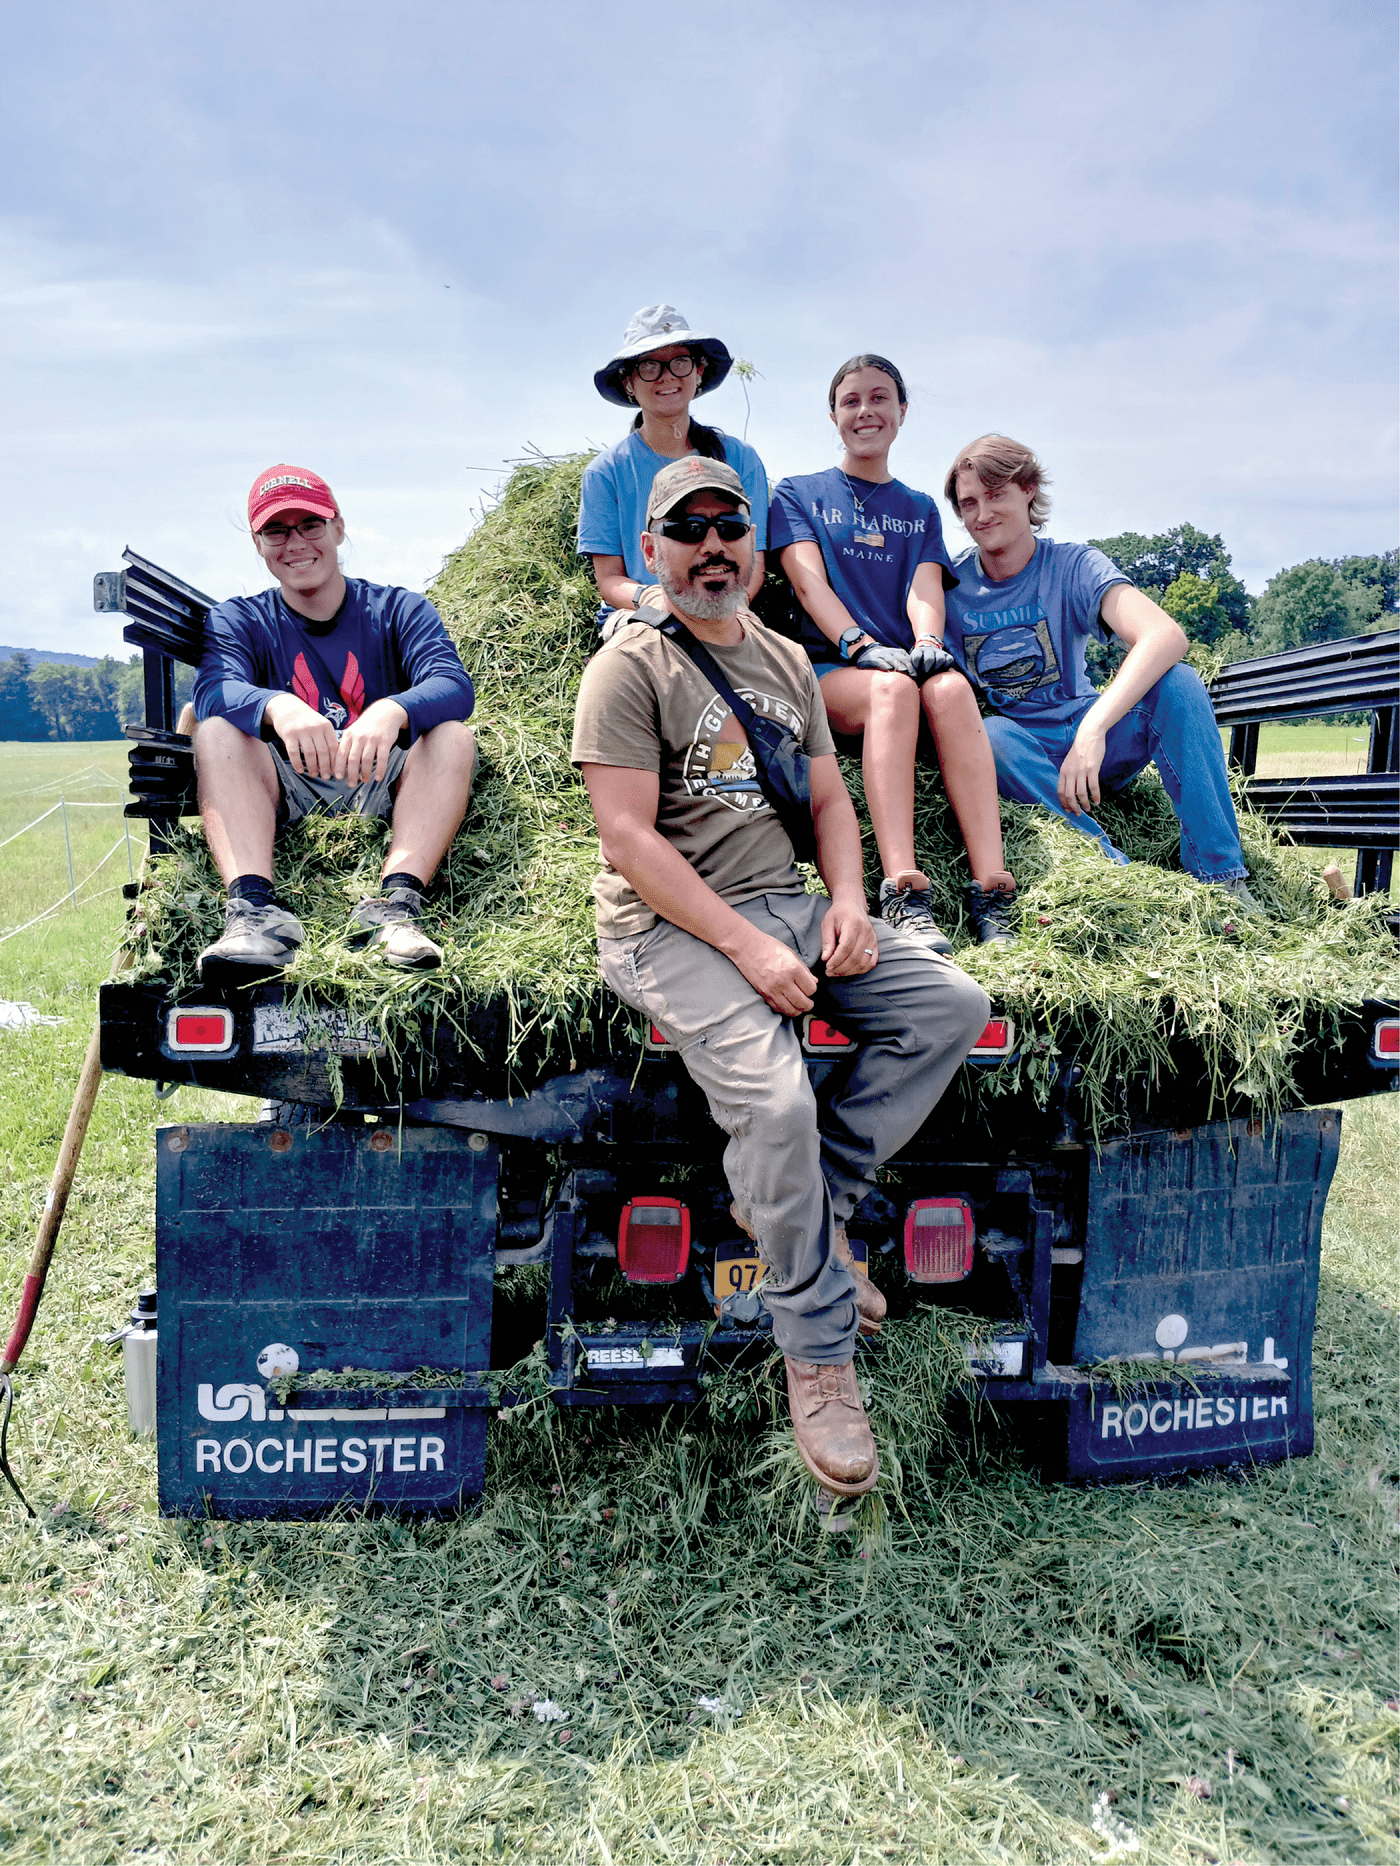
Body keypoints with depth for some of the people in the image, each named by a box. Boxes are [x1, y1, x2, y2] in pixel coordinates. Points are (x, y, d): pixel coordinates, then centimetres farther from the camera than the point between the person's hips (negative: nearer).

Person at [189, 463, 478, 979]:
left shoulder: (399, 610, 7)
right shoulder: (237, 621, 9)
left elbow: (454, 686, -14)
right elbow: (215, 688, -15)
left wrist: (392, 711, -38)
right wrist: (278, 708, -39)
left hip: (381, 789, 0)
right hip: (283, 799, 1)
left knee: (453, 737, -24)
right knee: (214, 729, -23)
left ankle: (395, 903, -42)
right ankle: (253, 908, -42)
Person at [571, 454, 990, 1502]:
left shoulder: (786, 662, 19)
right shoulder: (631, 667, -4)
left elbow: (830, 798, 18)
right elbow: (631, 838, -13)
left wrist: (848, 900, -3)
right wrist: (746, 949, -20)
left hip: (783, 904, 7)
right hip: (670, 926, -7)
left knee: (953, 1005, -8)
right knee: (776, 1101, -28)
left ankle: (806, 1202, -1)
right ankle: (819, 1354, -7)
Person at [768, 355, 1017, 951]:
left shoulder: (920, 509, 25)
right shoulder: (798, 494, 17)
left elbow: (925, 587, 7)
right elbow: (809, 582, 0)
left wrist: (926, 643, -17)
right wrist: (862, 644, -19)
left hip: (909, 661, 2)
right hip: (828, 667, -2)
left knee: (949, 688, -34)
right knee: (891, 687, -37)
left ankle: (991, 893, -44)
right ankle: (903, 894, -50)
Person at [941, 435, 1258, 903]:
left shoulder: (1072, 566, -9)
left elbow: (1166, 636, -27)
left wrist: (1092, 728, -42)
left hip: (1086, 740, 0)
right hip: (1018, 754, 0)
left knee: (1177, 682, -26)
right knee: (990, 735, -35)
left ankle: (1219, 878, -25)